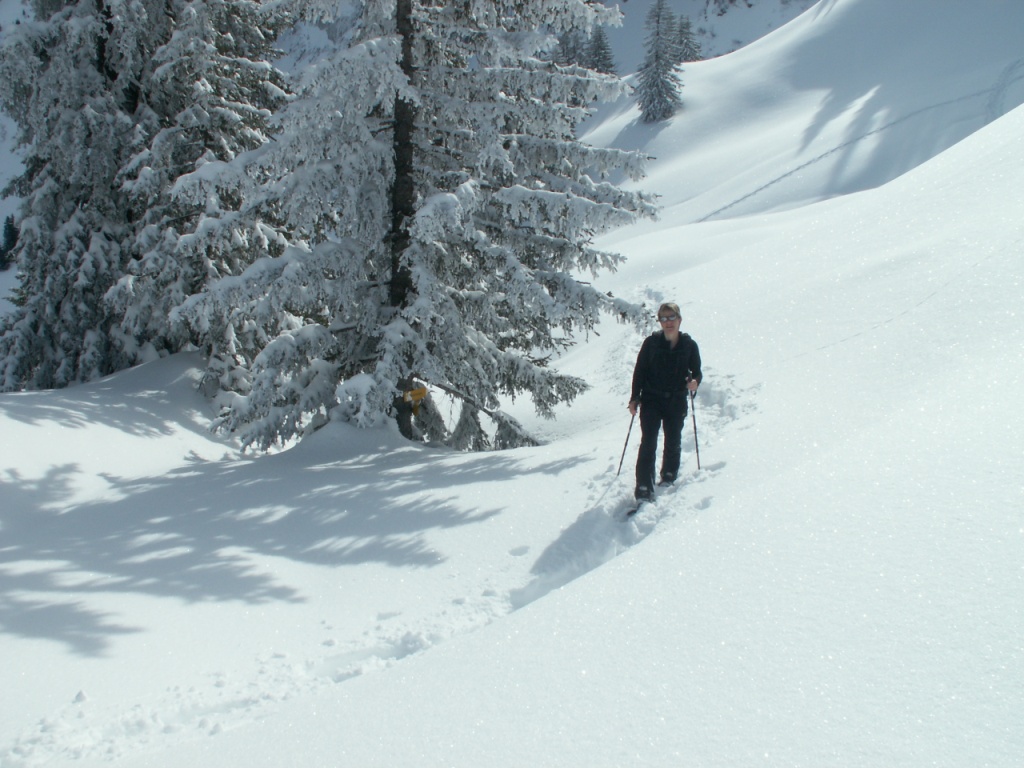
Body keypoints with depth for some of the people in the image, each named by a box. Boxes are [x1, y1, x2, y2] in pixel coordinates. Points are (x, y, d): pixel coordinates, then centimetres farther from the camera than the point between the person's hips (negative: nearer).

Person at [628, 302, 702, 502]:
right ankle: (644, 487, -12)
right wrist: (634, 398, -2)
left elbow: (696, 371, 7)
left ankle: (669, 477, 34)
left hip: (677, 401, 2)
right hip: (652, 399, -1)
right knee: (648, 442, -10)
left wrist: (694, 382, -16)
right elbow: (639, 371, 2)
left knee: (673, 442, 11)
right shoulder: (651, 343, -3)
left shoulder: (689, 345, -1)